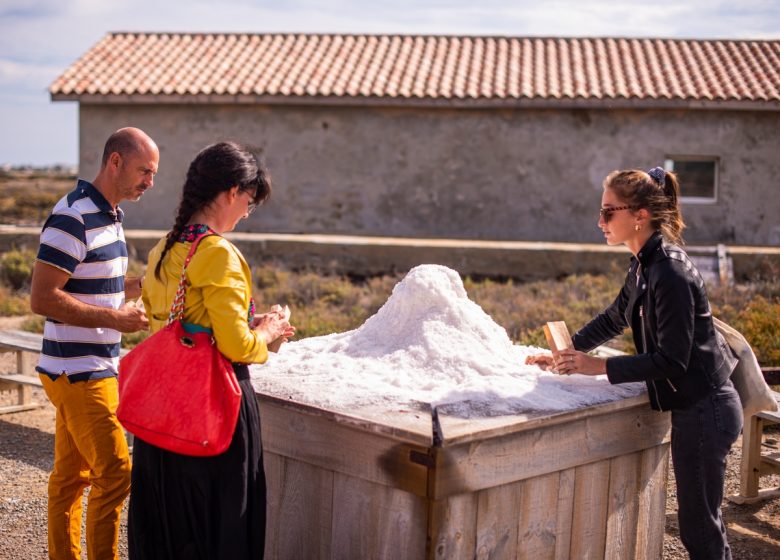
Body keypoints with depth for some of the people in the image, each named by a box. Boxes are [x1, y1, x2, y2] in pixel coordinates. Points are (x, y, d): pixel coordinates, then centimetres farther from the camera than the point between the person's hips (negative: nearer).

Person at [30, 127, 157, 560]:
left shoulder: (108, 214, 13)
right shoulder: (72, 217, -18)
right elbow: (42, 298, -21)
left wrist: (139, 285, 6)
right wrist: (115, 318, -21)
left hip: (93, 369, 9)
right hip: (79, 372, -9)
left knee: (71, 475, 14)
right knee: (114, 475, -6)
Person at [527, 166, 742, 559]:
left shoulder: (670, 273, -23)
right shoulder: (644, 266, 7)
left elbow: (670, 361, -24)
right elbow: (613, 319, 21)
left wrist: (599, 366, -22)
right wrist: (563, 353, 15)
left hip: (703, 409, -10)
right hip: (692, 405, 10)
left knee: (698, 527, 0)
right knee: (702, 522, 19)